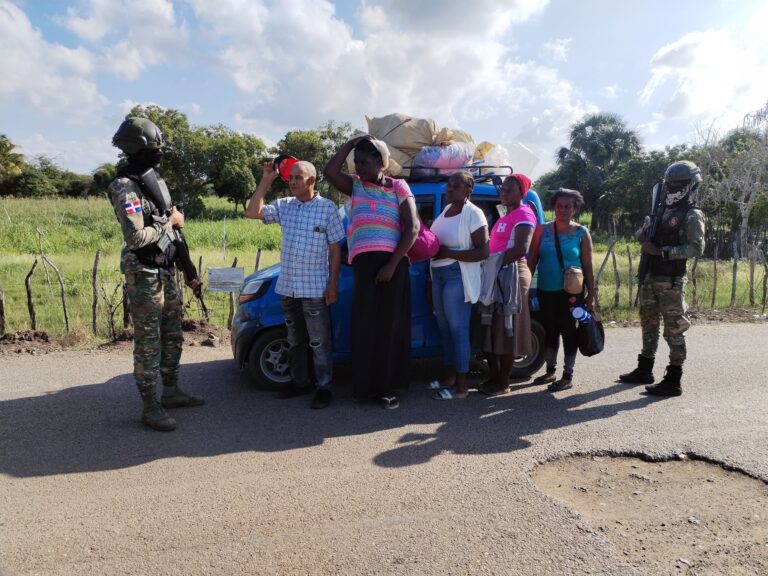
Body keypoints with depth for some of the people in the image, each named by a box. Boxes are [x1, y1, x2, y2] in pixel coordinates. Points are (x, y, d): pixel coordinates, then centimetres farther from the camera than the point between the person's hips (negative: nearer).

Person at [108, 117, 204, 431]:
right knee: (148, 343, 0)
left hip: (166, 271, 9)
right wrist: (168, 221, -13)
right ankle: (150, 408, 10)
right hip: (144, 276, -9)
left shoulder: (153, 180, 12)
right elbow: (136, 237, -27)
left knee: (172, 336, 16)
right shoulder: (126, 188, -16)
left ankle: (171, 391, 31)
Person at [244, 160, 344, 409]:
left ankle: (324, 388, 12)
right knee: (295, 340, 17)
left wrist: (333, 284, -10)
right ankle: (299, 382, 30)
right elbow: (252, 212, 0)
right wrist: (266, 181, -4)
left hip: (315, 288, -6)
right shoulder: (284, 206, 7)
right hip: (287, 286, 6)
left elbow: (335, 249, -6)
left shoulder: (327, 208, -6)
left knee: (319, 342, 2)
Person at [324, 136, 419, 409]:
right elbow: (330, 171, -3)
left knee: (390, 325, 1)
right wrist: (352, 142, 5)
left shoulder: (398, 187, 6)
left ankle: (386, 387, 9)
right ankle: (366, 386, 14)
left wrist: (392, 264, -12)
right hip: (364, 262, 3)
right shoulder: (355, 186, 16)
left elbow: (413, 228, -4)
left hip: (392, 262, -3)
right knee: (364, 325, 4)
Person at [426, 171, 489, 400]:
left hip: (458, 277, -8)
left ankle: (461, 385, 4)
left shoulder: (473, 214, -12)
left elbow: (483, 252, -18)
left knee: (458, 329, -4)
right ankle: (449, 376, 25)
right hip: (438, 274, 8)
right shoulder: (446, 209, 12)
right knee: (444, 327, 13)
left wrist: (448, 253, -20)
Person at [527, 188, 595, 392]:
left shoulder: (581, 233, 0)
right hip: (546, 290, 3)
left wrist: (591, 295, -4)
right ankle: (550, 371, 28)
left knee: (568, 331, 1)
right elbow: (532, 260, 6)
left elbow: (588, 267, -1)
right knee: (550, 330, 13)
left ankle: (568, 376, 12)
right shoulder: (542, 230, 5)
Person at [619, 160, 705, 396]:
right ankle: (644, 370, 28)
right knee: (649, 324, 16)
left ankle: (673, 381, 3)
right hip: (649, 278, 8)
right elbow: (639, 235, 19)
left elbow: (696, 248, -18)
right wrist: (645, 232, -4)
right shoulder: (663, 210, 15)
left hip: (671, 281, -8)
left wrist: (661, 251, -21)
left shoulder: (692, 215, -7)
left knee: (673, 330, -3)